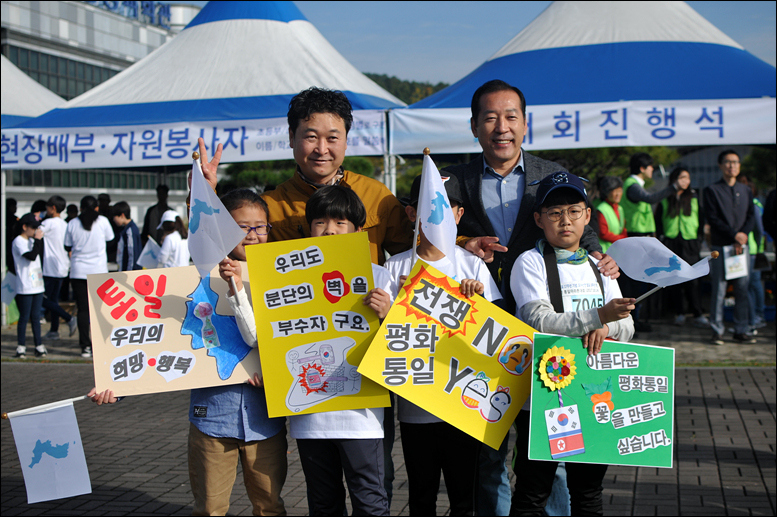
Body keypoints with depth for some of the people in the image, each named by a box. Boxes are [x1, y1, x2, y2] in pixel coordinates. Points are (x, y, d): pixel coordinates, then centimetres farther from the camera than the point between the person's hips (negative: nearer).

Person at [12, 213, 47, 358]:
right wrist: (37, 240, -14)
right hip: (25, 288, -7)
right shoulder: (18, 242, -8)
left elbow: (41, 253, 14)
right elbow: (31, 256, -20)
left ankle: (39, 346, 12)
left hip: (37, 286, 7)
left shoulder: (32, 241, 16)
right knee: (24, 317, -3)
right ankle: (21, 347, 4)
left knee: (36, 317, 9)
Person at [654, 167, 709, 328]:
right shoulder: (664, 199, 6)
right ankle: (678, 313, 10)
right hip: (671, 243, 1)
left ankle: (698, 315, -6)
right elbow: (658, 220, 9)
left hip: (690, 243, 0)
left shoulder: (694, 197, 9)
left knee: (692, 280, -8)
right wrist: (661, 237, 0)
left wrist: (699, 237, 3)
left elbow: (701, 218, 12)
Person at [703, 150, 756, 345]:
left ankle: (741, 331, 7)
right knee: (719, 289, -5)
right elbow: (712, 218, -6)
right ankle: (716, 331, 1)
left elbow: (751, 217, 10)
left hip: (741, 246, 4)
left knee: (742, 289, 2)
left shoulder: (746, 191, 16)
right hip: (720, 246, -4)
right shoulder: (711, 190, 2)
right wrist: (734, 235, -13)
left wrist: (743, 235, -8)